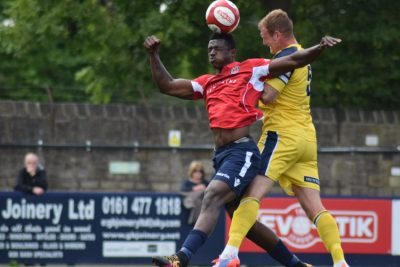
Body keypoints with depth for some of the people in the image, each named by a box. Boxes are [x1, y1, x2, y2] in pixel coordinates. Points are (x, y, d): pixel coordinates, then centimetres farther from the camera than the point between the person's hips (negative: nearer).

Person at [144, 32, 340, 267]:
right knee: (244, 219, 11)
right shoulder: (207, 83, 22)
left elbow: (293, 61, 3)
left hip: (242, 152, -8)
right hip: (221, 155, 8)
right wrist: (154, 56, 14)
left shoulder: (250, 70, 5)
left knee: (212, 198, -25)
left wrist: (320, 48, -13)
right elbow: (167, 86, 24)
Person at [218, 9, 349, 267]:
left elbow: (267, 96, -18)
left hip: (282, 135, -9)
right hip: (307, 138, 9)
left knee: (252, 194, -14)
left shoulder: (286, 56, -10)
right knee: (314, 206, 4)